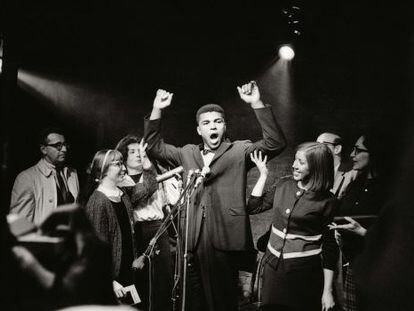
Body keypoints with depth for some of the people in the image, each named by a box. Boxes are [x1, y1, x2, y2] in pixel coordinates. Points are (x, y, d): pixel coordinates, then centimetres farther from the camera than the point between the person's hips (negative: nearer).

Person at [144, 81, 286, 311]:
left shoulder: (239, 151, 3)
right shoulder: (187, 153, 15)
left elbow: (275, 143, -8)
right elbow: (153, 147, 15)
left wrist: (256, 104, -17)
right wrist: (157, 110, 3)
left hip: (225, 240, -3)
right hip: (192, 240, 3)